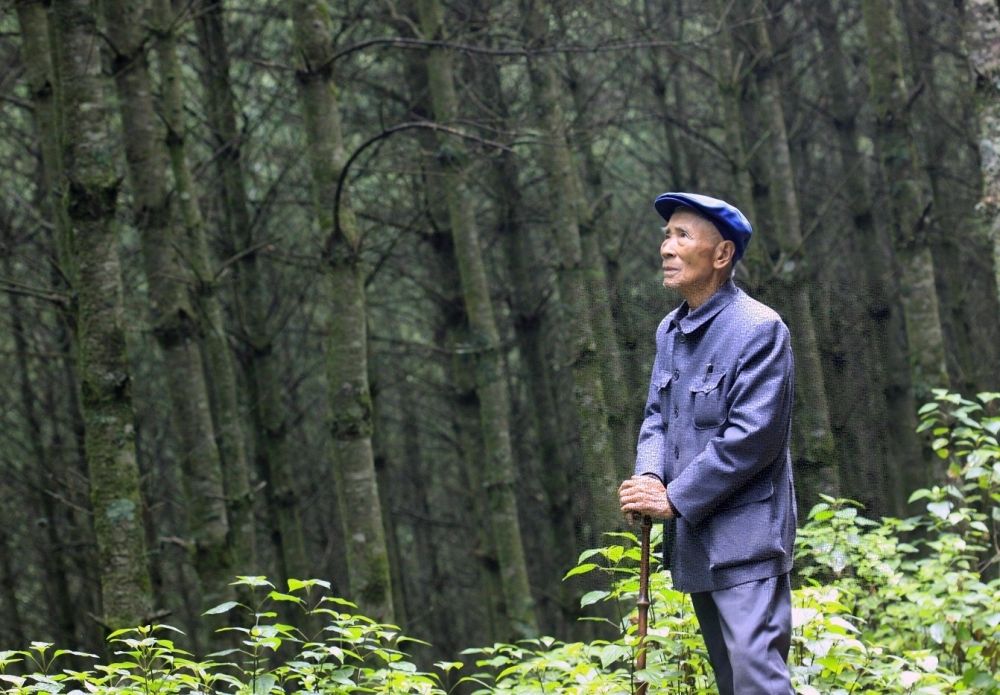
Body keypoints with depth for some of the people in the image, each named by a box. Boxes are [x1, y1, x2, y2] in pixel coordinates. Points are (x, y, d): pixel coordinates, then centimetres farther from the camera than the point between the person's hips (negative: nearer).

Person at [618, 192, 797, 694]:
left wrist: (675, 499, -17)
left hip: (744, 537, -8)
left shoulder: (759, 330, -13)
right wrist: (649, 478, -8)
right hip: (692, 541, 8)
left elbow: (751, 437, -19)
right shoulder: (670, 330, 12)